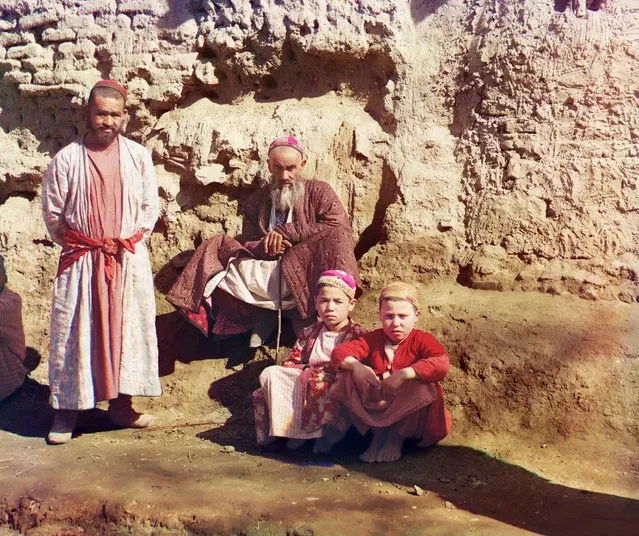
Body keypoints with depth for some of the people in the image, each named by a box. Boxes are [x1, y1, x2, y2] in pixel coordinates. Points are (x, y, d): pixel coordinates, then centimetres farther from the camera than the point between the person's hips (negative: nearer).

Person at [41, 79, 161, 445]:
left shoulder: (138, 156, 2)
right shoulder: (67, 159, -3)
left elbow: (150, 206, 7)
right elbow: (52, 212, 2)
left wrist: (133, 240, 0)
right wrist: (75, 242, 0)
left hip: (129, 260, 2)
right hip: (81, 261, -2)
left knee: (129, 329, 5)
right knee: (74, 332, 1)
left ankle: (120, 403, 18)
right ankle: (67, 409, 10)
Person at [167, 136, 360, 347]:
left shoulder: (319, 192, 5)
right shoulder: (256, 201, 15)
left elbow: (340, 226, -11)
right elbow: (247, 244, 10)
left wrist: (285, 232, -14)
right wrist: (265, 247, -15)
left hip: (305, 274, -3)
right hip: (267, 274, 3)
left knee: (334, 240, -31)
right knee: (216, 249, -11)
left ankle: (303, 313, -23)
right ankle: (262, 314, -13)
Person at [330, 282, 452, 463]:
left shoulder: (421, 340, -6)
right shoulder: (373, 339, 7)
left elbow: (442, 364, -29)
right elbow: (339, 352, -5)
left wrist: (404, 374, -40)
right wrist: (356, 366, -29)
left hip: (408, 412, -3)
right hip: (376, 406, 3)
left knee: (422, 385, -35)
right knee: (347, 375, -17)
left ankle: (397, 437, -10)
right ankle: (378, 432, -7)